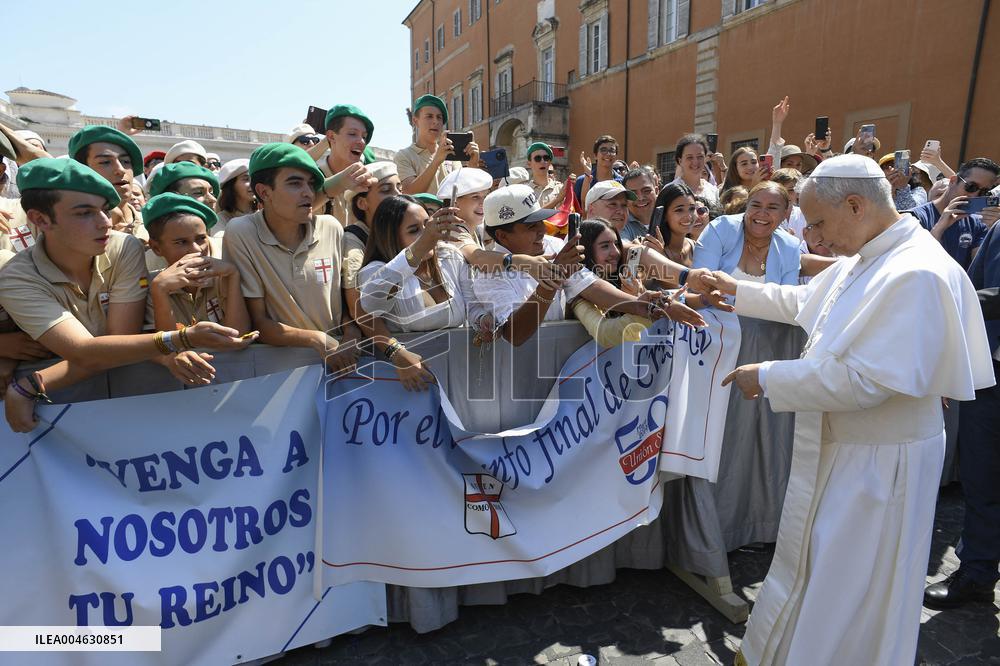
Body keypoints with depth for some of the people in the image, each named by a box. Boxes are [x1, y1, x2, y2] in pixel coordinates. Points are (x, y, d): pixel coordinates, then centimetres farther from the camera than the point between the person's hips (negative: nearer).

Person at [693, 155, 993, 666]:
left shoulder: (916, 276, -26)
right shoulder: (862, 260, 5)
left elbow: (865, 380, -30)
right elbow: (802, 301, 21)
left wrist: (768, 378, -22)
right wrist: (735, 289, 22)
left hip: (878, 465, -9)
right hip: (836, 449, 10)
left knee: (851, 595, 10)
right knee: (807, 565, 25)